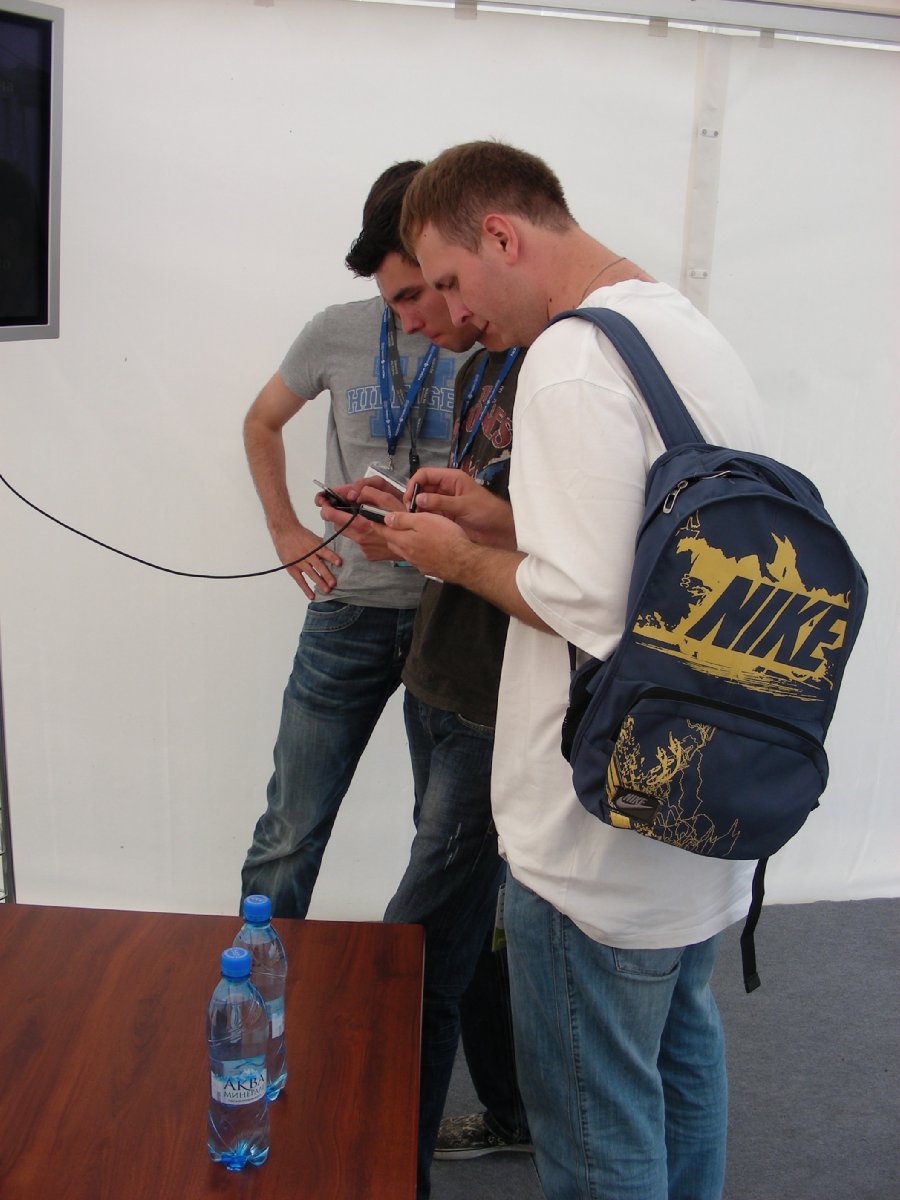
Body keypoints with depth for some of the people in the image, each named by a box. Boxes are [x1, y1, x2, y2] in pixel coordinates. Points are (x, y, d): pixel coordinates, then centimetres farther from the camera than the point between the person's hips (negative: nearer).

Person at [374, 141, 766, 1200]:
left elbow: (586, 608, -26)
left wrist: (461, 558, -9)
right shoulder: (700, 338, 10)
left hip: (604, 840, -9)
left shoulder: (573, 359, -21)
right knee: (682, 1052, 27)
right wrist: (502, 521, 7)